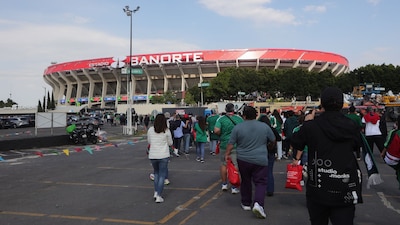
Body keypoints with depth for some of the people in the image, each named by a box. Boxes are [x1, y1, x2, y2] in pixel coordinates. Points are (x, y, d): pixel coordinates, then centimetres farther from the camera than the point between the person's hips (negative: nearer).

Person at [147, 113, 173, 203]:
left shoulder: (150, 130, -2)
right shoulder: (166, 131, -9)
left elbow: (149, 142, 11)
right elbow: (170, 143, 2)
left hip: (152, 156, 3)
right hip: (163, 156, -3)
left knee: (156, 173, 24)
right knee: (162, 175, 6)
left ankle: (156, 192, 20)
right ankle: (159, 196, 3)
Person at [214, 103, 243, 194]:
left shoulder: (221, 119, -6)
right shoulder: (239, 118, -3)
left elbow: (216, 130, -16)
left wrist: (221, 135, 3)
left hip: (224, 145, 1)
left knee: (223, 164, 17)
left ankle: (224, 184, 27)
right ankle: (234, 187, 7)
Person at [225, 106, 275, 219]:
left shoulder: (238, 127, -5)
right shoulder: (265, 126, -1)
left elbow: (231, 143, -4)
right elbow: (273, 140, 11)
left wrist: (227, 154, 9)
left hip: (243, 160, 1)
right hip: (261, 160, -1)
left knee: (245, 181, 17)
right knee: (261, 182, 4)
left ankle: (246, 203, 27)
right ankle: (258, 203, -15)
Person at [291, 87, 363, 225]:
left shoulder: (312, 125, -9)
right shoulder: (351, 126, -1)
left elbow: (295, 144, 5)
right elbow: (357, 146, 17)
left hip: (318, 187, -1)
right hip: (346, 189, 1)